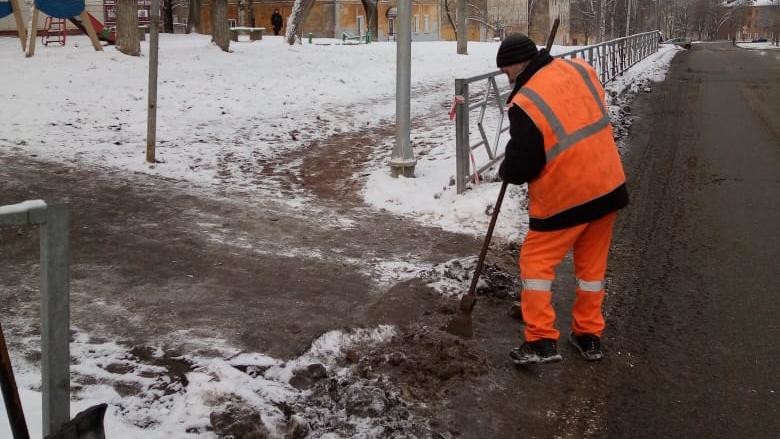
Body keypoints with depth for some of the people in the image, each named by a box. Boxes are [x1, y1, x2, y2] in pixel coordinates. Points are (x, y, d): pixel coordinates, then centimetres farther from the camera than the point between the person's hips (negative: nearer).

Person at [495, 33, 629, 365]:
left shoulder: (525, 103, -18)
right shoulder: (580, 69, 0)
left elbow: (520, 167, -15)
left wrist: (506, 171, 7)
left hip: (564, 196, -6)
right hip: (609, 185, 7)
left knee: (536, 261, 9)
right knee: (592, 263, 18)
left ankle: (541, 341, 5)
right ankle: (589, 336, 27)